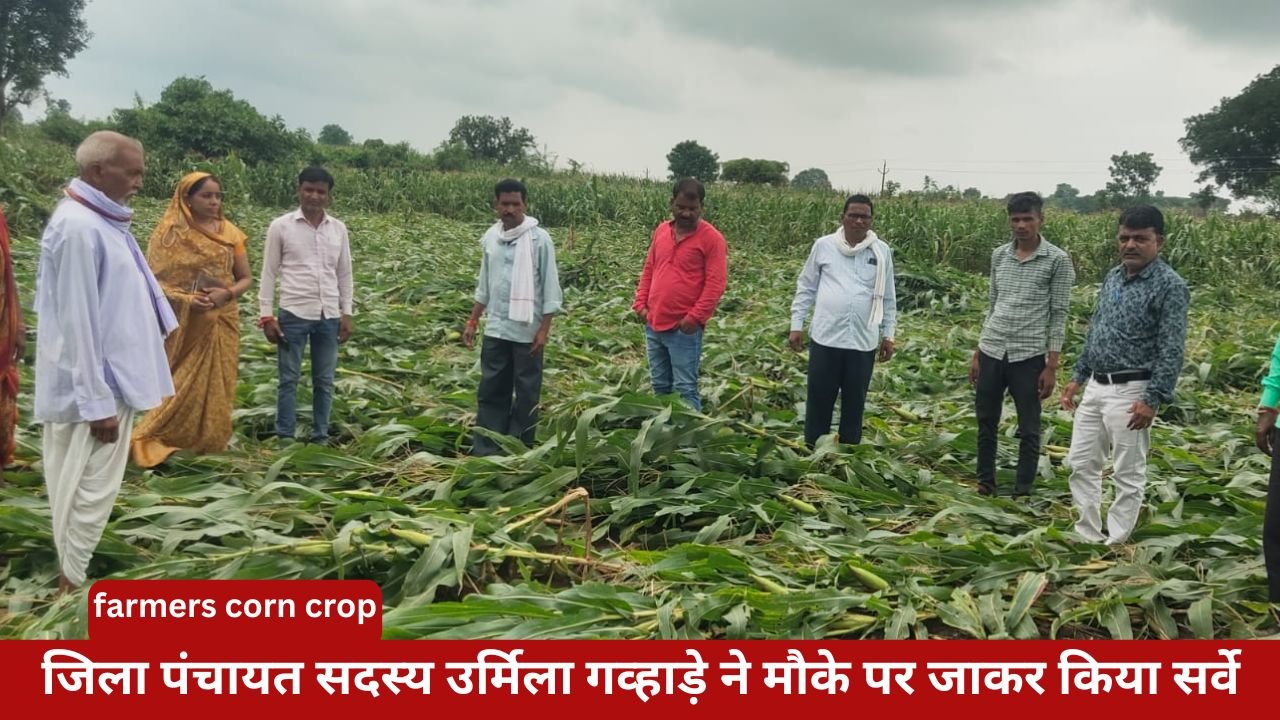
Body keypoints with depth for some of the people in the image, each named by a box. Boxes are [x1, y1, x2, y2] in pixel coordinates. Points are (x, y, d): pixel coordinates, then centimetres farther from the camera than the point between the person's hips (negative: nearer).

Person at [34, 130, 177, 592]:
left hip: (106, 378, 10)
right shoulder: (79, 228, -21)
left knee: (84, 485, 18)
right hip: (96, 385, -10)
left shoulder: (101, 220, 9)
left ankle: (72, 568, 31)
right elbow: (78, 323, -22)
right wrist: (98, 402, -21)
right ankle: (70, 583, 11)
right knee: (92, 488, -1)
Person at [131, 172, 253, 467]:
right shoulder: (170, 232, -5)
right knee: (180, 388, -2)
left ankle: (210, 448, 18)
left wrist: (227, 293, -15)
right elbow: (155, 280, -6)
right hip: (184, 326, -3)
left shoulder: (229, 232, 4)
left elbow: (246, 278, 6)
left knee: (216, 389, 6)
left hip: (222, 323, 3)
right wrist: (186, 300, -21)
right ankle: (157, 442, 13)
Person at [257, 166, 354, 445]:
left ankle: (320, 437, 19)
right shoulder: (281, 226, -2)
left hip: (329, 316, 3)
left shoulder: (338, 229, 7)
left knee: (324, 380, 9)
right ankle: (285, 438, 12)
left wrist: (347, 314, 7)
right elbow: (269, 273, 0)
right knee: (289, 379, 4)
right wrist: (266, 316, -4)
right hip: (293, 314, -3)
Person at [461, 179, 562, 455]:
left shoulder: (539, 239, -9)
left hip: (527, 331, -5)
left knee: (527, 393, 5)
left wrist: (544, 329, -11)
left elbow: (550, 287, -7)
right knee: (490, 391, 7)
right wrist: (472, 322, 12)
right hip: (495, 330, 5)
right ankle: (484, 451, 14)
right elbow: (484, 286, 15)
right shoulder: (490, 238, 6)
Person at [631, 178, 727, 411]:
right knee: (659, 386, 15)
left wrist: (695, 317, -16)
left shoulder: (711, 238, -7)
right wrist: (641, 303, 7)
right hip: (653, 324, 6)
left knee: (685, 389, -3)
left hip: (684, 328, -6)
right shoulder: (661, 230, 11)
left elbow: (715, 284, -11)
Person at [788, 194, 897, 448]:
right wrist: (796, 325, 3)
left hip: (863, 341, 1)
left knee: (855, 403, 11)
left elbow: (888, 298, 11)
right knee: (819, 400, 7)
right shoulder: (823, 246, 1)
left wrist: (888, 334, 9)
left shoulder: (882, 251, 4)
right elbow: (806, 288, 7)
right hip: (825, 338, -1)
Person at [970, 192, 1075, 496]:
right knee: (986, 423, 12)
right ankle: (984, 485, 25)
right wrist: (977, 354, 13)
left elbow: (1059, 315, -5)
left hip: (1029, 356, -4)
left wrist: (1052, 366, -9)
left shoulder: (1057, 260, -5)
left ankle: (1022, 493, 14)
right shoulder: (999, 255, 8)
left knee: (1028, 429, 4)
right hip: (992, 352, 4)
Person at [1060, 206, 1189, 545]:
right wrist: (1078, 377, 17)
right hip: (1096, 387, 8)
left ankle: (1115, 545, 12)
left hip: (1130, 392, -8)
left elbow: (1171, 351, -16)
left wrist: (1152, 400, -21)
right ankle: (1088, 536, 24)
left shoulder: (1170, 286, -12)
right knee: (1081, 464, 12)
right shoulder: (1113, 277, 11)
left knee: (1128, 475, 3)